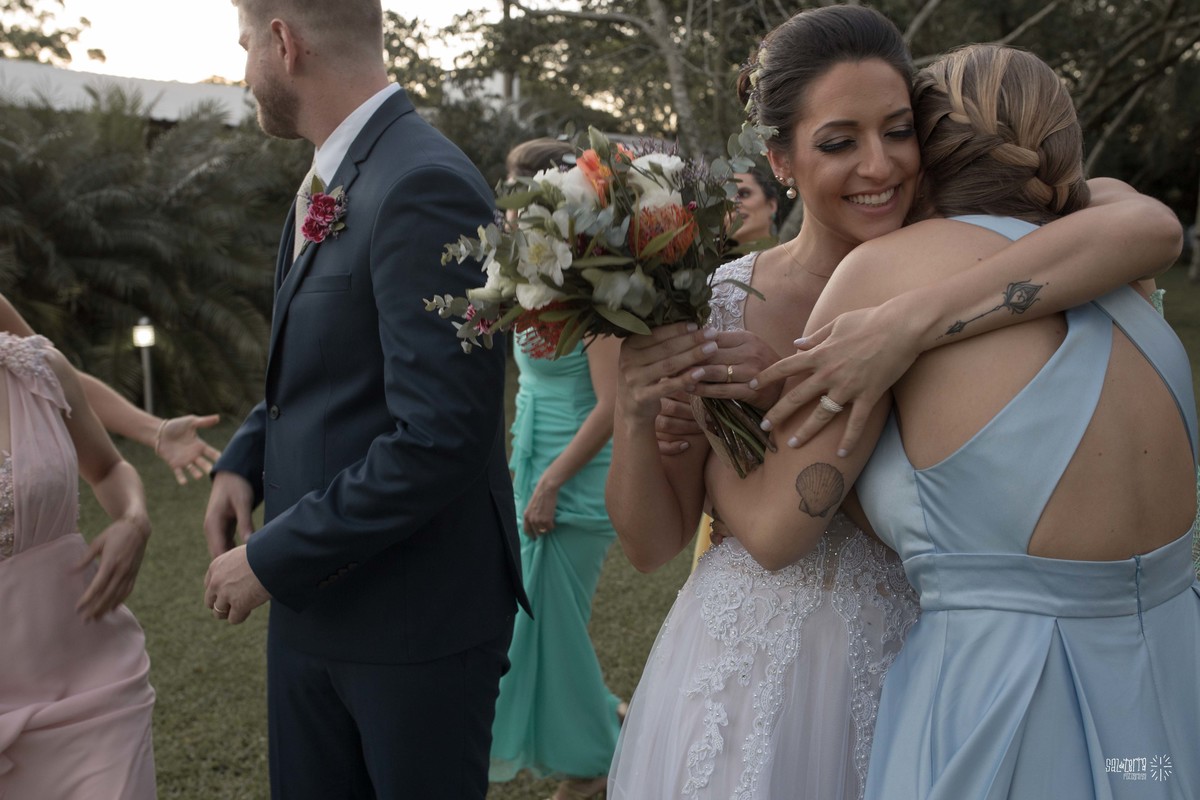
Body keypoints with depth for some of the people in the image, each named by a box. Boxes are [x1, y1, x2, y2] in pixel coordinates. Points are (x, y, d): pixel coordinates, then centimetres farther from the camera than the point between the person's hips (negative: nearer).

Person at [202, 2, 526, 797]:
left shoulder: (424, 184, -21)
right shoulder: (330, 181, 6)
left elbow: (438, 438, -25)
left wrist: (273, 559, -17)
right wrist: (246, 458, 0)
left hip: (413, 616, -8)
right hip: (312, 603, 8)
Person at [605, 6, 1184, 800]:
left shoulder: (964, 267, -8)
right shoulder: (720, 307, -10)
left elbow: (1148, 225, -30)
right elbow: (654, 545, -7)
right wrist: (634, 415, -26)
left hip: (912, 673, 1)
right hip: (750, 680, -1)